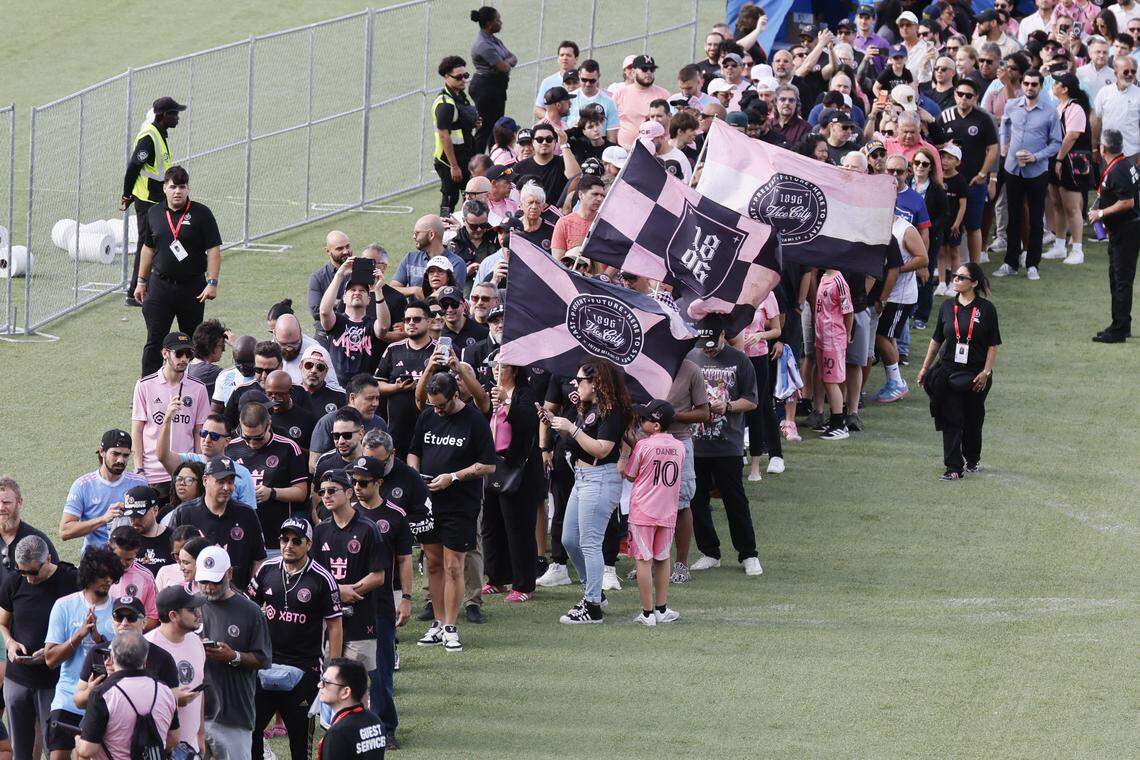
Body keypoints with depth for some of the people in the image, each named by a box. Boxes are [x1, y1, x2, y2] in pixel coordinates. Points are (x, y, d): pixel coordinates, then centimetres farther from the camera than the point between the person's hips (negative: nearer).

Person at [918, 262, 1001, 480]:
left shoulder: (985, 309, -5)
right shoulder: (948, 306, 4)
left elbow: (993, 344, -4)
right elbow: (937, 339, 13)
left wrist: (986, 372, -11)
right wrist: (925, 368, 13)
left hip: (976, 375, -2)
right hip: (949, 371, 2)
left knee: (973, 420, 11)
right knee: (951, 421, -5)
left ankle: (973, 459, 32)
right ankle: (954, 468, -5)